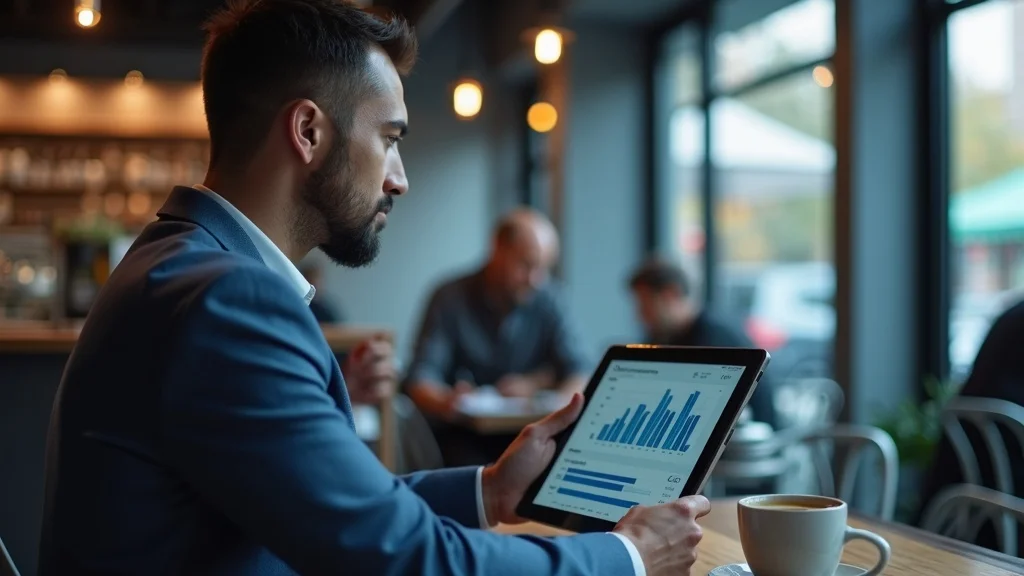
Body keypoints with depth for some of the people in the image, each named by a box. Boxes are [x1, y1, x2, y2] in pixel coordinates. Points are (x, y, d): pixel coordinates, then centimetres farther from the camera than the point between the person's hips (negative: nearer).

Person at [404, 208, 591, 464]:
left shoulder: (547, 299, -3)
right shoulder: (451, 299, -9)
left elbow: (578, 372, -8)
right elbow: (421, 378, -15)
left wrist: (534, 383, -30)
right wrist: (446, 402, -38)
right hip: (463, 432, -3)